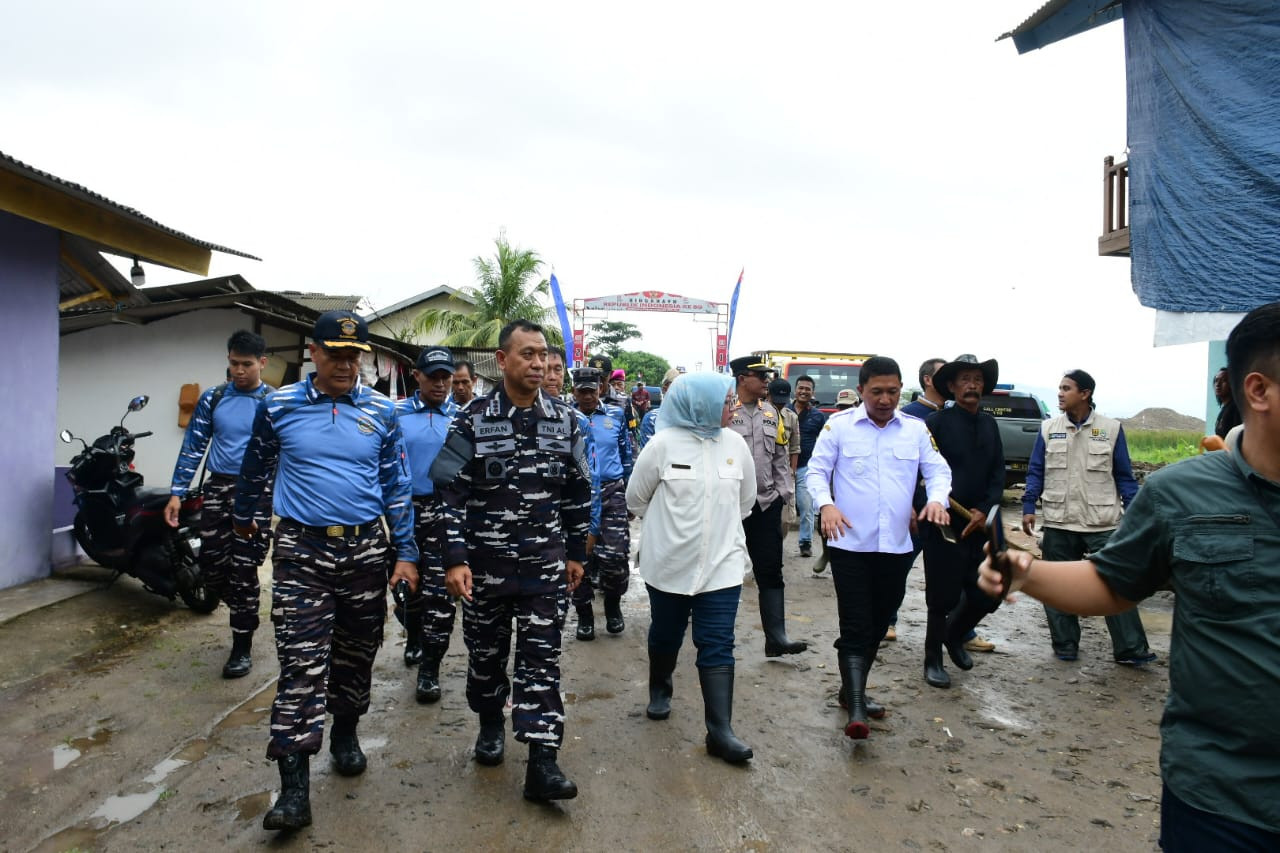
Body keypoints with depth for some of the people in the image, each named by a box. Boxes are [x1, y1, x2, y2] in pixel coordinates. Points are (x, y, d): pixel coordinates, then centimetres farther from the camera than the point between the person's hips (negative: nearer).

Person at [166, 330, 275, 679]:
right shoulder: (212, 398, 5)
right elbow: (193, 447, 8)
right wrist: (176, 493, 2)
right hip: (217, 488, 3)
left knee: (243, 570, -2)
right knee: (211, 565, 5)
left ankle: (242, 647, 11)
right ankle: (245, 611, 33)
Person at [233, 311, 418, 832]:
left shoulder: (381, 412, 1)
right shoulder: (278, 407, -1)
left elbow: (397, 486, 5)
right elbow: (254, 470, 16)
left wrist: (406, 554, 2)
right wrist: (243, 519, 27)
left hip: (366, 550, 2)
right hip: (302, 551, -2)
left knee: (356, 654, 14)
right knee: (301, 664, -6)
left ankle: (345, 733, 38)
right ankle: (294, 786, -1)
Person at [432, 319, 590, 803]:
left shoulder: (564, 420, 1)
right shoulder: (473, 420, -6)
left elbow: (578, 492, 9)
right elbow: (450, 492, -7)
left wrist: (576, 553, 10)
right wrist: (455, 558, -12)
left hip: (546, 563, 1)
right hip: (485, 562, -1)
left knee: (541, 656, 0)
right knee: (486, 650, 14)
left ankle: (541, 762, 4)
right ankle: (491, 723, 40)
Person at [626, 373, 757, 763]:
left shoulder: (735, 444, -2)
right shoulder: (663, 444, -11)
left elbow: (746, 500, 13)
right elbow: (636, 498, 2)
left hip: (721, 564, 1)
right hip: (668, 563, -1)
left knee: (717, 646, -1)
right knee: (665, 636, 17)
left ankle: (720, 730, 4)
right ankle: (659, 690, 44)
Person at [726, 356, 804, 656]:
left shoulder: (771, 413, 11)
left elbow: (781, 457, 14)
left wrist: (784, 491, 7)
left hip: (766, 504, 5)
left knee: (771, 571, 4)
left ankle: (776, 638, 7)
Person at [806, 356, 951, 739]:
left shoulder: (916, 429, 7)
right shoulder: (839, 424, -2)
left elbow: (938, 469, 9)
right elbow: (816, 470, -2)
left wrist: (936, 498, -13)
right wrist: (826, 504, -20)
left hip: (896, 546, 4)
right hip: (850, 544, -4)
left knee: (878, 626, 15)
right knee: (856, 627, -5)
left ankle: (852, 690, 32)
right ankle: (856, 707, -2)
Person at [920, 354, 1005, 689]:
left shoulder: (989, 424, 11)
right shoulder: (937, 422, -7)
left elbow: (998, 472, 9)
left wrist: (984, 510, -3)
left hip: (981, 524, 6)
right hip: (945, 524, -5)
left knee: (988, 595, 10)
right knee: (943, 597, 1)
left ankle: (954, 635, 38)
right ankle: (933, 661, 20)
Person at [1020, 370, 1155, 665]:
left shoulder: (1111, 428, 0)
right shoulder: (1049, 429, 4)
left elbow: (1124, 476, 3)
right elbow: (1036, 472, 6)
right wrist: (1029, 507, -3)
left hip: (1103, 524, -2)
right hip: (1058, 523, 2)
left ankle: (1131, 649, 8)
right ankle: (1065, 646, 21)